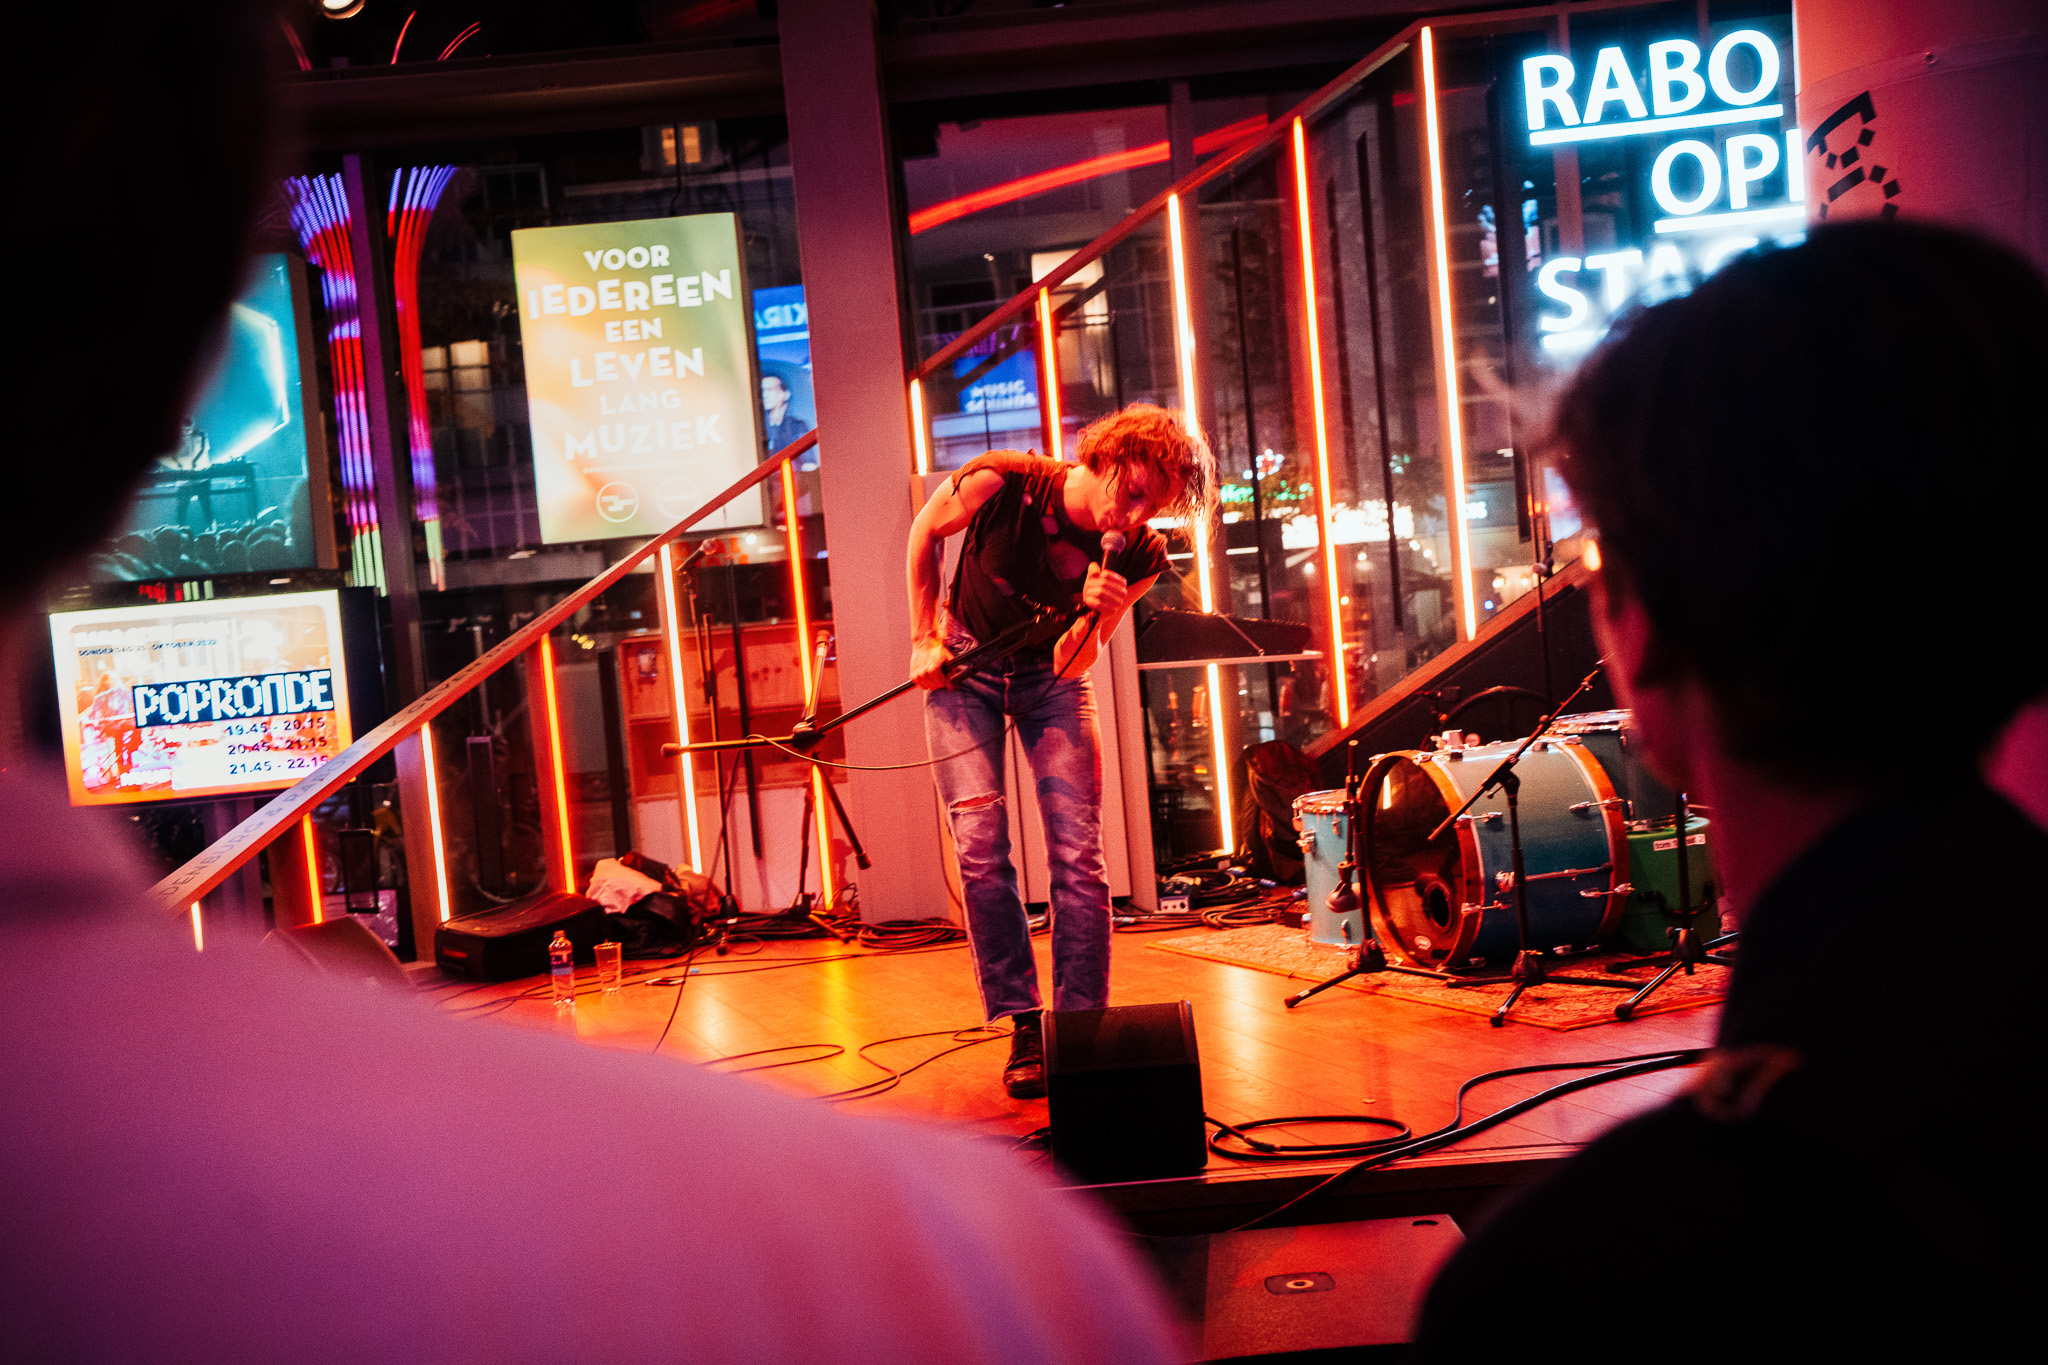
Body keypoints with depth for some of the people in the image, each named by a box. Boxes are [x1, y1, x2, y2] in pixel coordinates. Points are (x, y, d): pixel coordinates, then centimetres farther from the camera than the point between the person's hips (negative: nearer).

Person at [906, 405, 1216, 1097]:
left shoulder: (1141, 557, -20)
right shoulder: (1002, 482, -27)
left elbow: (1070, 667, -16)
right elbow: (925, 531, -5)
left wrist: (1095, 615, -37)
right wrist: (924, 638, -4)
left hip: (1050, 674, 1)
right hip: (963, 665, -1)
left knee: (1078, 853, -9)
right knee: (980, 849, -10)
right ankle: (1023, 1028, 1)